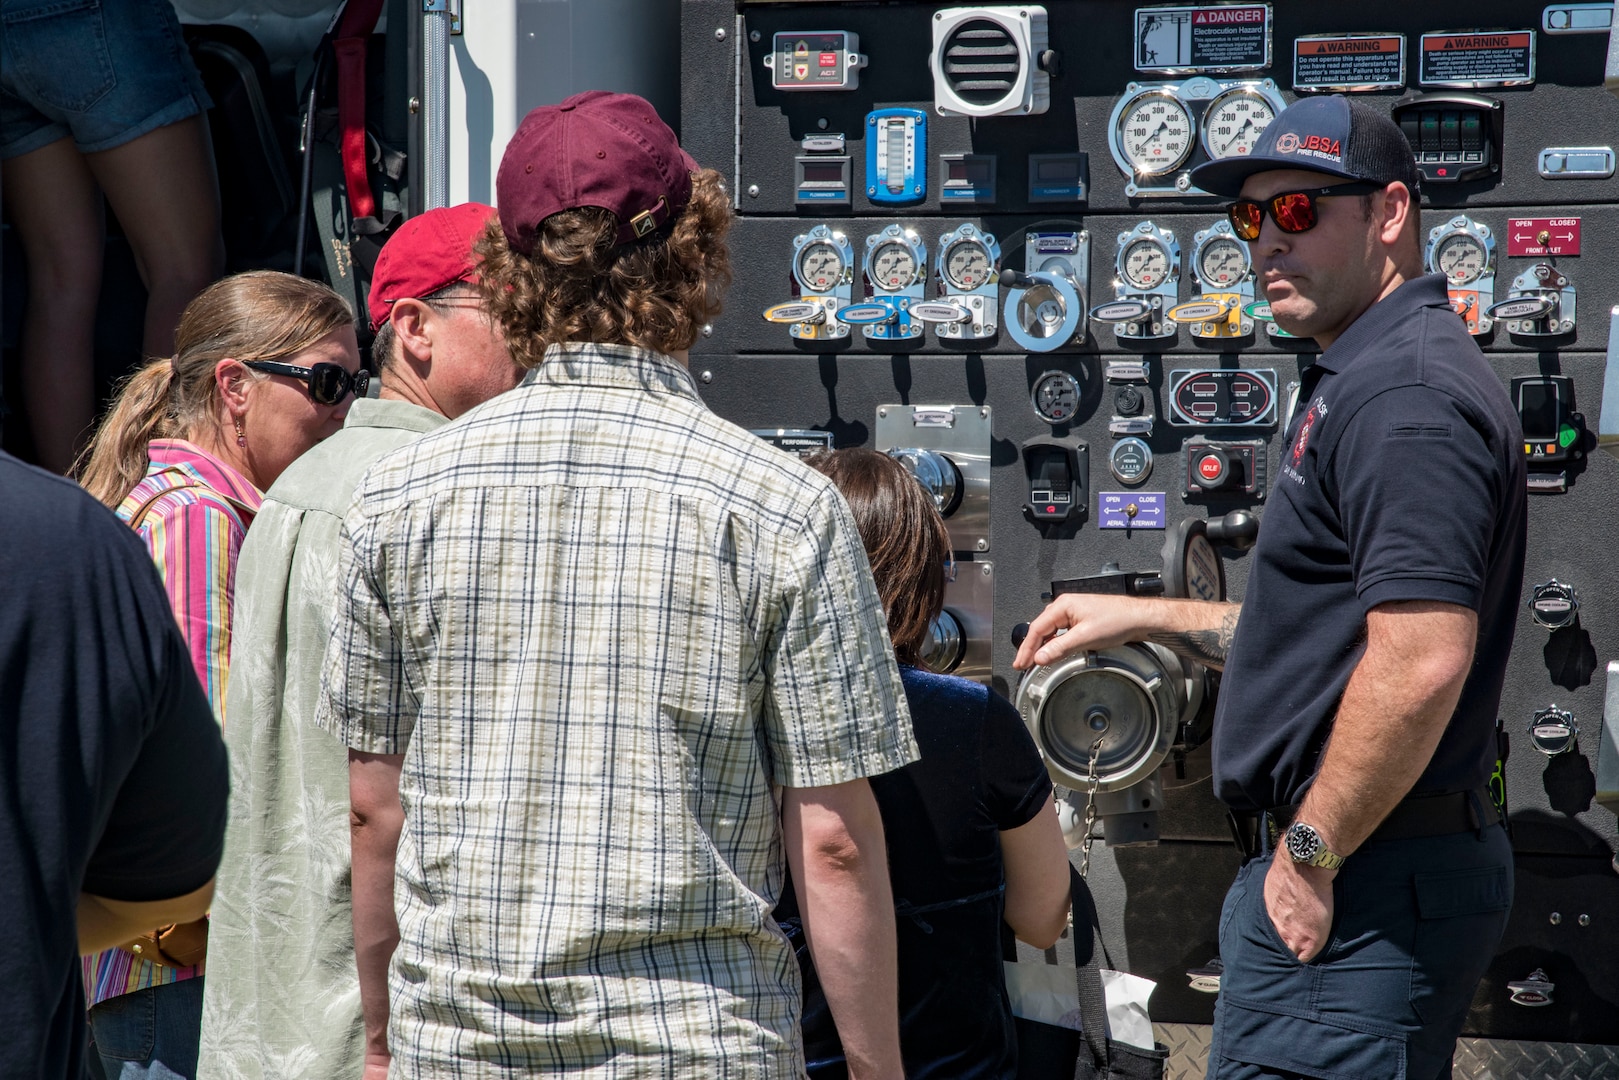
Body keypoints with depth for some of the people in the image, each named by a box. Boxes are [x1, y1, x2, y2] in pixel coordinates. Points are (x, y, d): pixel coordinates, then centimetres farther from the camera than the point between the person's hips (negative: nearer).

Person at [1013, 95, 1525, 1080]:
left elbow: (1422, 660, -28)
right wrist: (1145, 619, 25)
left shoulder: (1403, 394, -17)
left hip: (1363, 888, -11)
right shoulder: (1365, 380, 19)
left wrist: (1310, 854, -20)